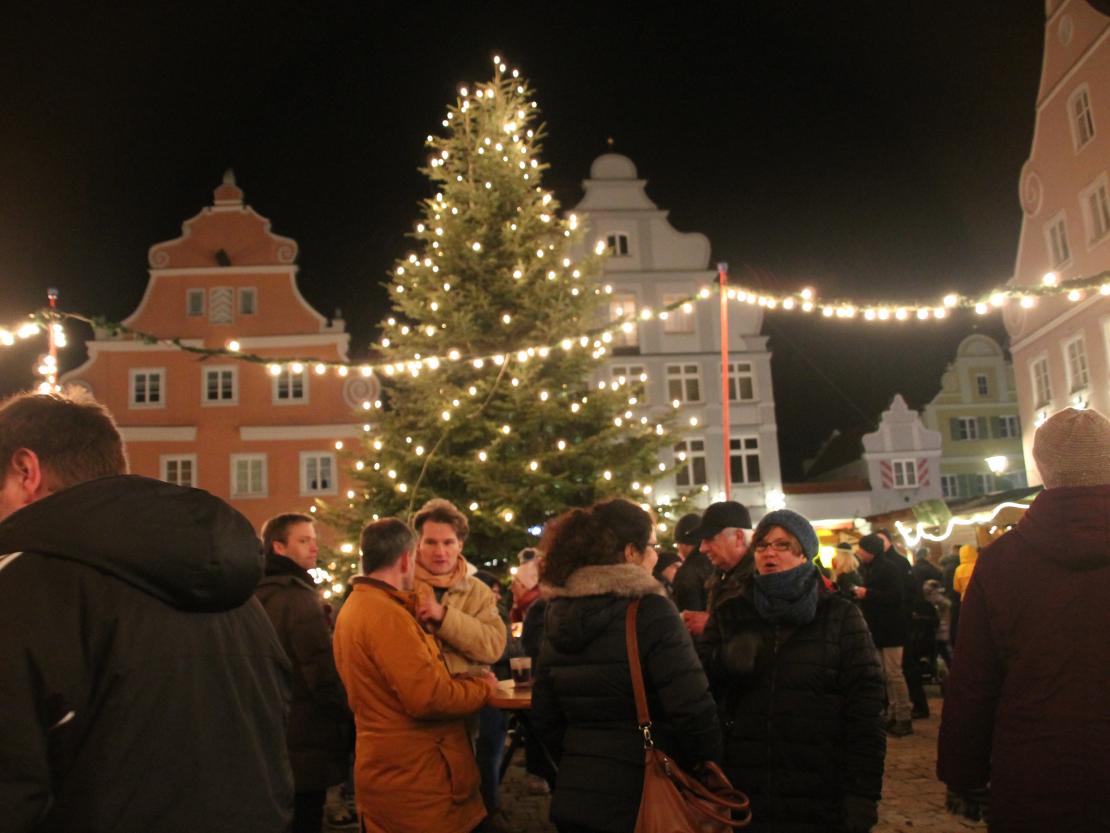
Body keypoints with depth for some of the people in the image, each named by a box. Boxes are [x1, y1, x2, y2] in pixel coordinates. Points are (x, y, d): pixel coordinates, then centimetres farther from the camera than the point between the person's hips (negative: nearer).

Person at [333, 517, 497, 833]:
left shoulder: (354, 607, 11)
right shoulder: (386, 615, -22)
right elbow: (428, 696, -26)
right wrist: (483, 687, -10)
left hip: (385, 774, 10)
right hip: (414, 783, -10)